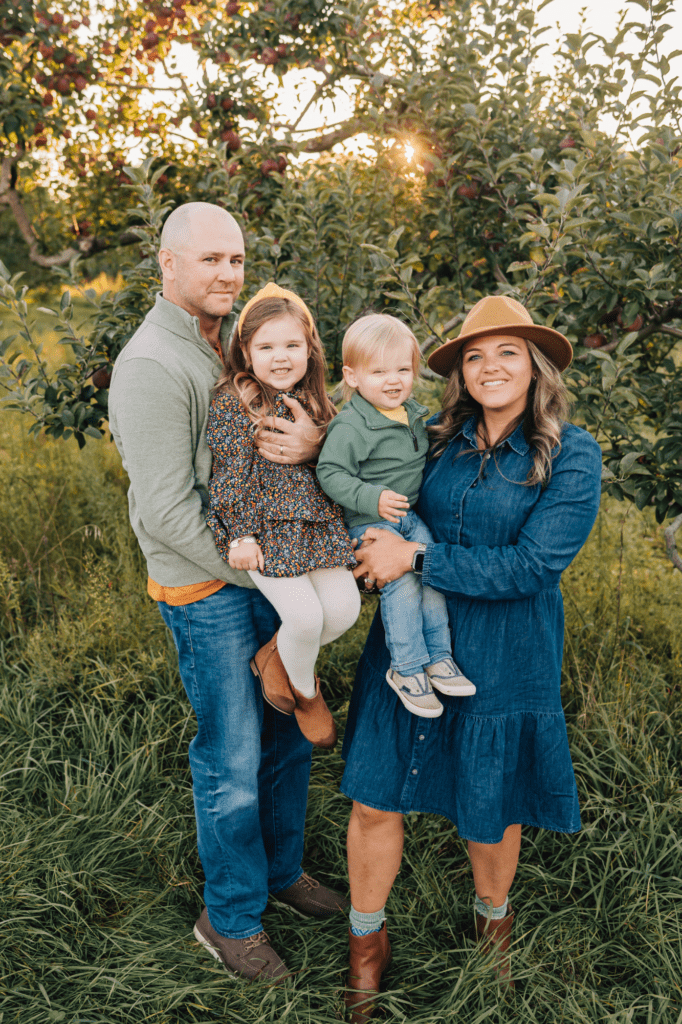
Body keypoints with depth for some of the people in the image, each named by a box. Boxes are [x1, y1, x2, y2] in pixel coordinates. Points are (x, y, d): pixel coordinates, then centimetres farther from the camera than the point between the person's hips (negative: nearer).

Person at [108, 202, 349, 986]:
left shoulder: (241, 339, 9)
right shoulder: (152, 367, -18)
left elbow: (297, 424, 5)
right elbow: (168, 511, -21)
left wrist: (312, 444, -20)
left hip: (272, 567, 8)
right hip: (205, 585, -7)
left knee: (287, 734, 18)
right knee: (232, 760, 5)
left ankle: (282, 870, 41)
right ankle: (229, 918, 27)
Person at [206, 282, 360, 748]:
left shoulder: (314, 403, 9)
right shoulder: (233, 403, -9)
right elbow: (231, 476, -10)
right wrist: (238, 536, -13)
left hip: (317, 524, 6)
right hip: (264, 528, -6)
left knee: (344, 606, -5)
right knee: (305, 616, -14)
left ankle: (274, 655, 22)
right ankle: (306, 692, 18)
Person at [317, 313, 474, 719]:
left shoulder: (415, 414, 6)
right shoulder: (350, 426, -20)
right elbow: (331, 473, -20)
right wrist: (372, 498, -30)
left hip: (409, 515, 7)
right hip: (370, 522, -7)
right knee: (402, 583, -15)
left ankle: (438, 656, 13)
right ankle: (407, 669, -1)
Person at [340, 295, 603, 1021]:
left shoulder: (572, 456, -11)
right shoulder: (434, 437, 0)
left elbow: (533, 565, -20)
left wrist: (415, 558, -21)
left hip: (502, 661, -2)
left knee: (489, 808, 16)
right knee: (374, 797, 6)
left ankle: (493, 919, 49)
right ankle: (367, 942, 33)